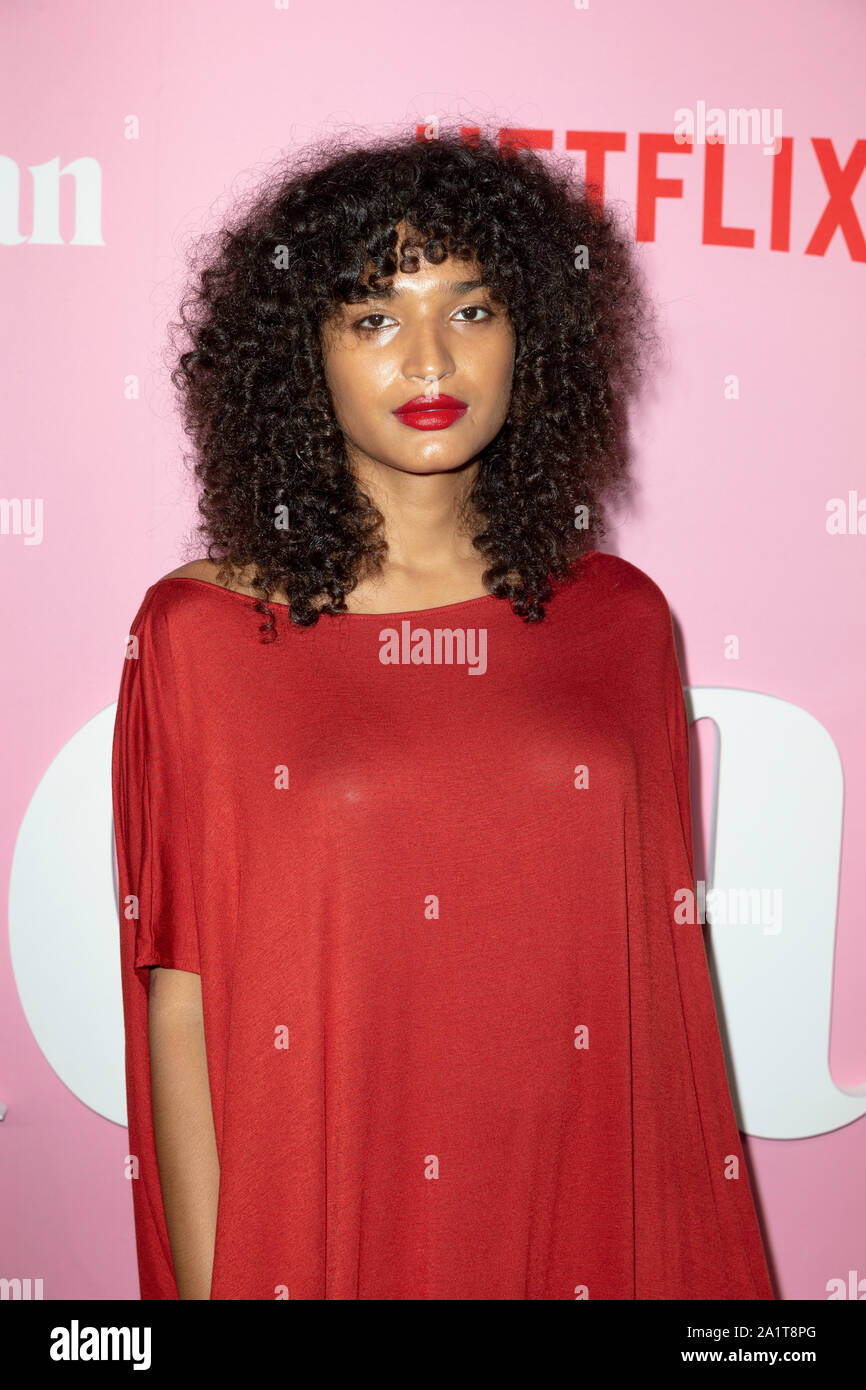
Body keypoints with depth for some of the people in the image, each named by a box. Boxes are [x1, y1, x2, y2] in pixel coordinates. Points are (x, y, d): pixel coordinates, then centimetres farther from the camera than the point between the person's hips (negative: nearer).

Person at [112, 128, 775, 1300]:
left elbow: (668, 966, 2)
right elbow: (179, 992, -7)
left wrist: (711, 1257, 3)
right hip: (314, 1229, -2)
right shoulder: (198, 630, -7)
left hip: (586, 1221, 2)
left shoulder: (622, 620, -1)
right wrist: (207, 1279, -8)